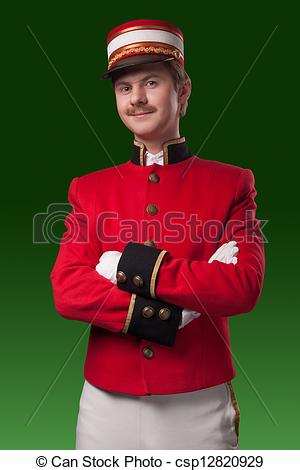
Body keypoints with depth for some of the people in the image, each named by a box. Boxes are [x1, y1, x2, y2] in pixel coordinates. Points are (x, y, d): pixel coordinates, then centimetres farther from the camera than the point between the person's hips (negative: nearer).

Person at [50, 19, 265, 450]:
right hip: (108, 403, 2)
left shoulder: (232, 183, -3)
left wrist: (136, 266, -19)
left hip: (200, 403, -1)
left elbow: (244, 286, -14)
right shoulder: (89, 189, 2)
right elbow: (67, 290, -8)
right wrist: (168, 312, -18)